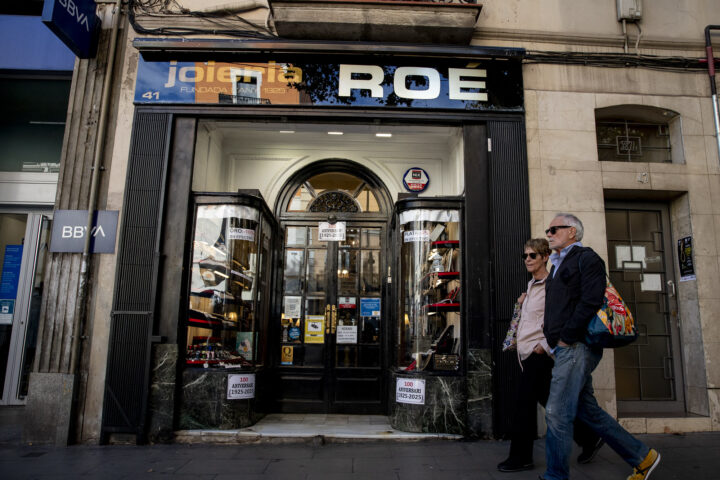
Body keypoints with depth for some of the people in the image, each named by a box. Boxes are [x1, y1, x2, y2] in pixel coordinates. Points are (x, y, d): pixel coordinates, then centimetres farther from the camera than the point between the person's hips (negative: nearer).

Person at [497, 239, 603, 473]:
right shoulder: (531, 286, 17)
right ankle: (589, 438, 30)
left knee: (524, 404, -4)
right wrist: (522, 303, 10)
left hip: (538, 353, -9)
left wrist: (545, 346, -19)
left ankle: (521, 457, 7)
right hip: (527, 352, 9)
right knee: (550, 401, 15)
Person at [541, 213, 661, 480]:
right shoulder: (558, 266, 23)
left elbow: (591, 301, -17)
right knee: (588, 411, 14)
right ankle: (642, 457, 28)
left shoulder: (586, 258, -4)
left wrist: (566, 337, -17)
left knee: (557, 413, -9)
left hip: (577, 347, -9)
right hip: (565, 348, 10)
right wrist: (551, 338, 14)